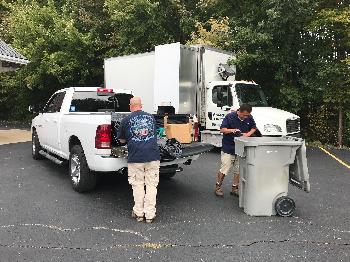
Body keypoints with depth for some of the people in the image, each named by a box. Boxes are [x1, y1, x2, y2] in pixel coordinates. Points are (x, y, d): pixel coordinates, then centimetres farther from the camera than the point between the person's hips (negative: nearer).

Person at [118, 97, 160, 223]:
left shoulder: (126, 120, 3)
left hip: (135, 157, -2)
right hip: (153, 156, 2)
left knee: (138, 185, 10)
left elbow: (121, 139, 14)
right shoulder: (151, 117, 13)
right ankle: (150, 215, 12)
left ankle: (138, 213, 19)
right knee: (151, 185, 7)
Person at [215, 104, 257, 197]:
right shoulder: (230, 116, -12)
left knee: (238, 170, 8)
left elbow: (253, 128, 14)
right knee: (224, 169, -2)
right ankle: (218, 187, 14)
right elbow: (222, 129, -10)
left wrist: (248, 134, -7)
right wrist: (232, 130, -27)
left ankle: (234, 188, 23)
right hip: (228, 148, -4)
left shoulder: (249, 118, 0)